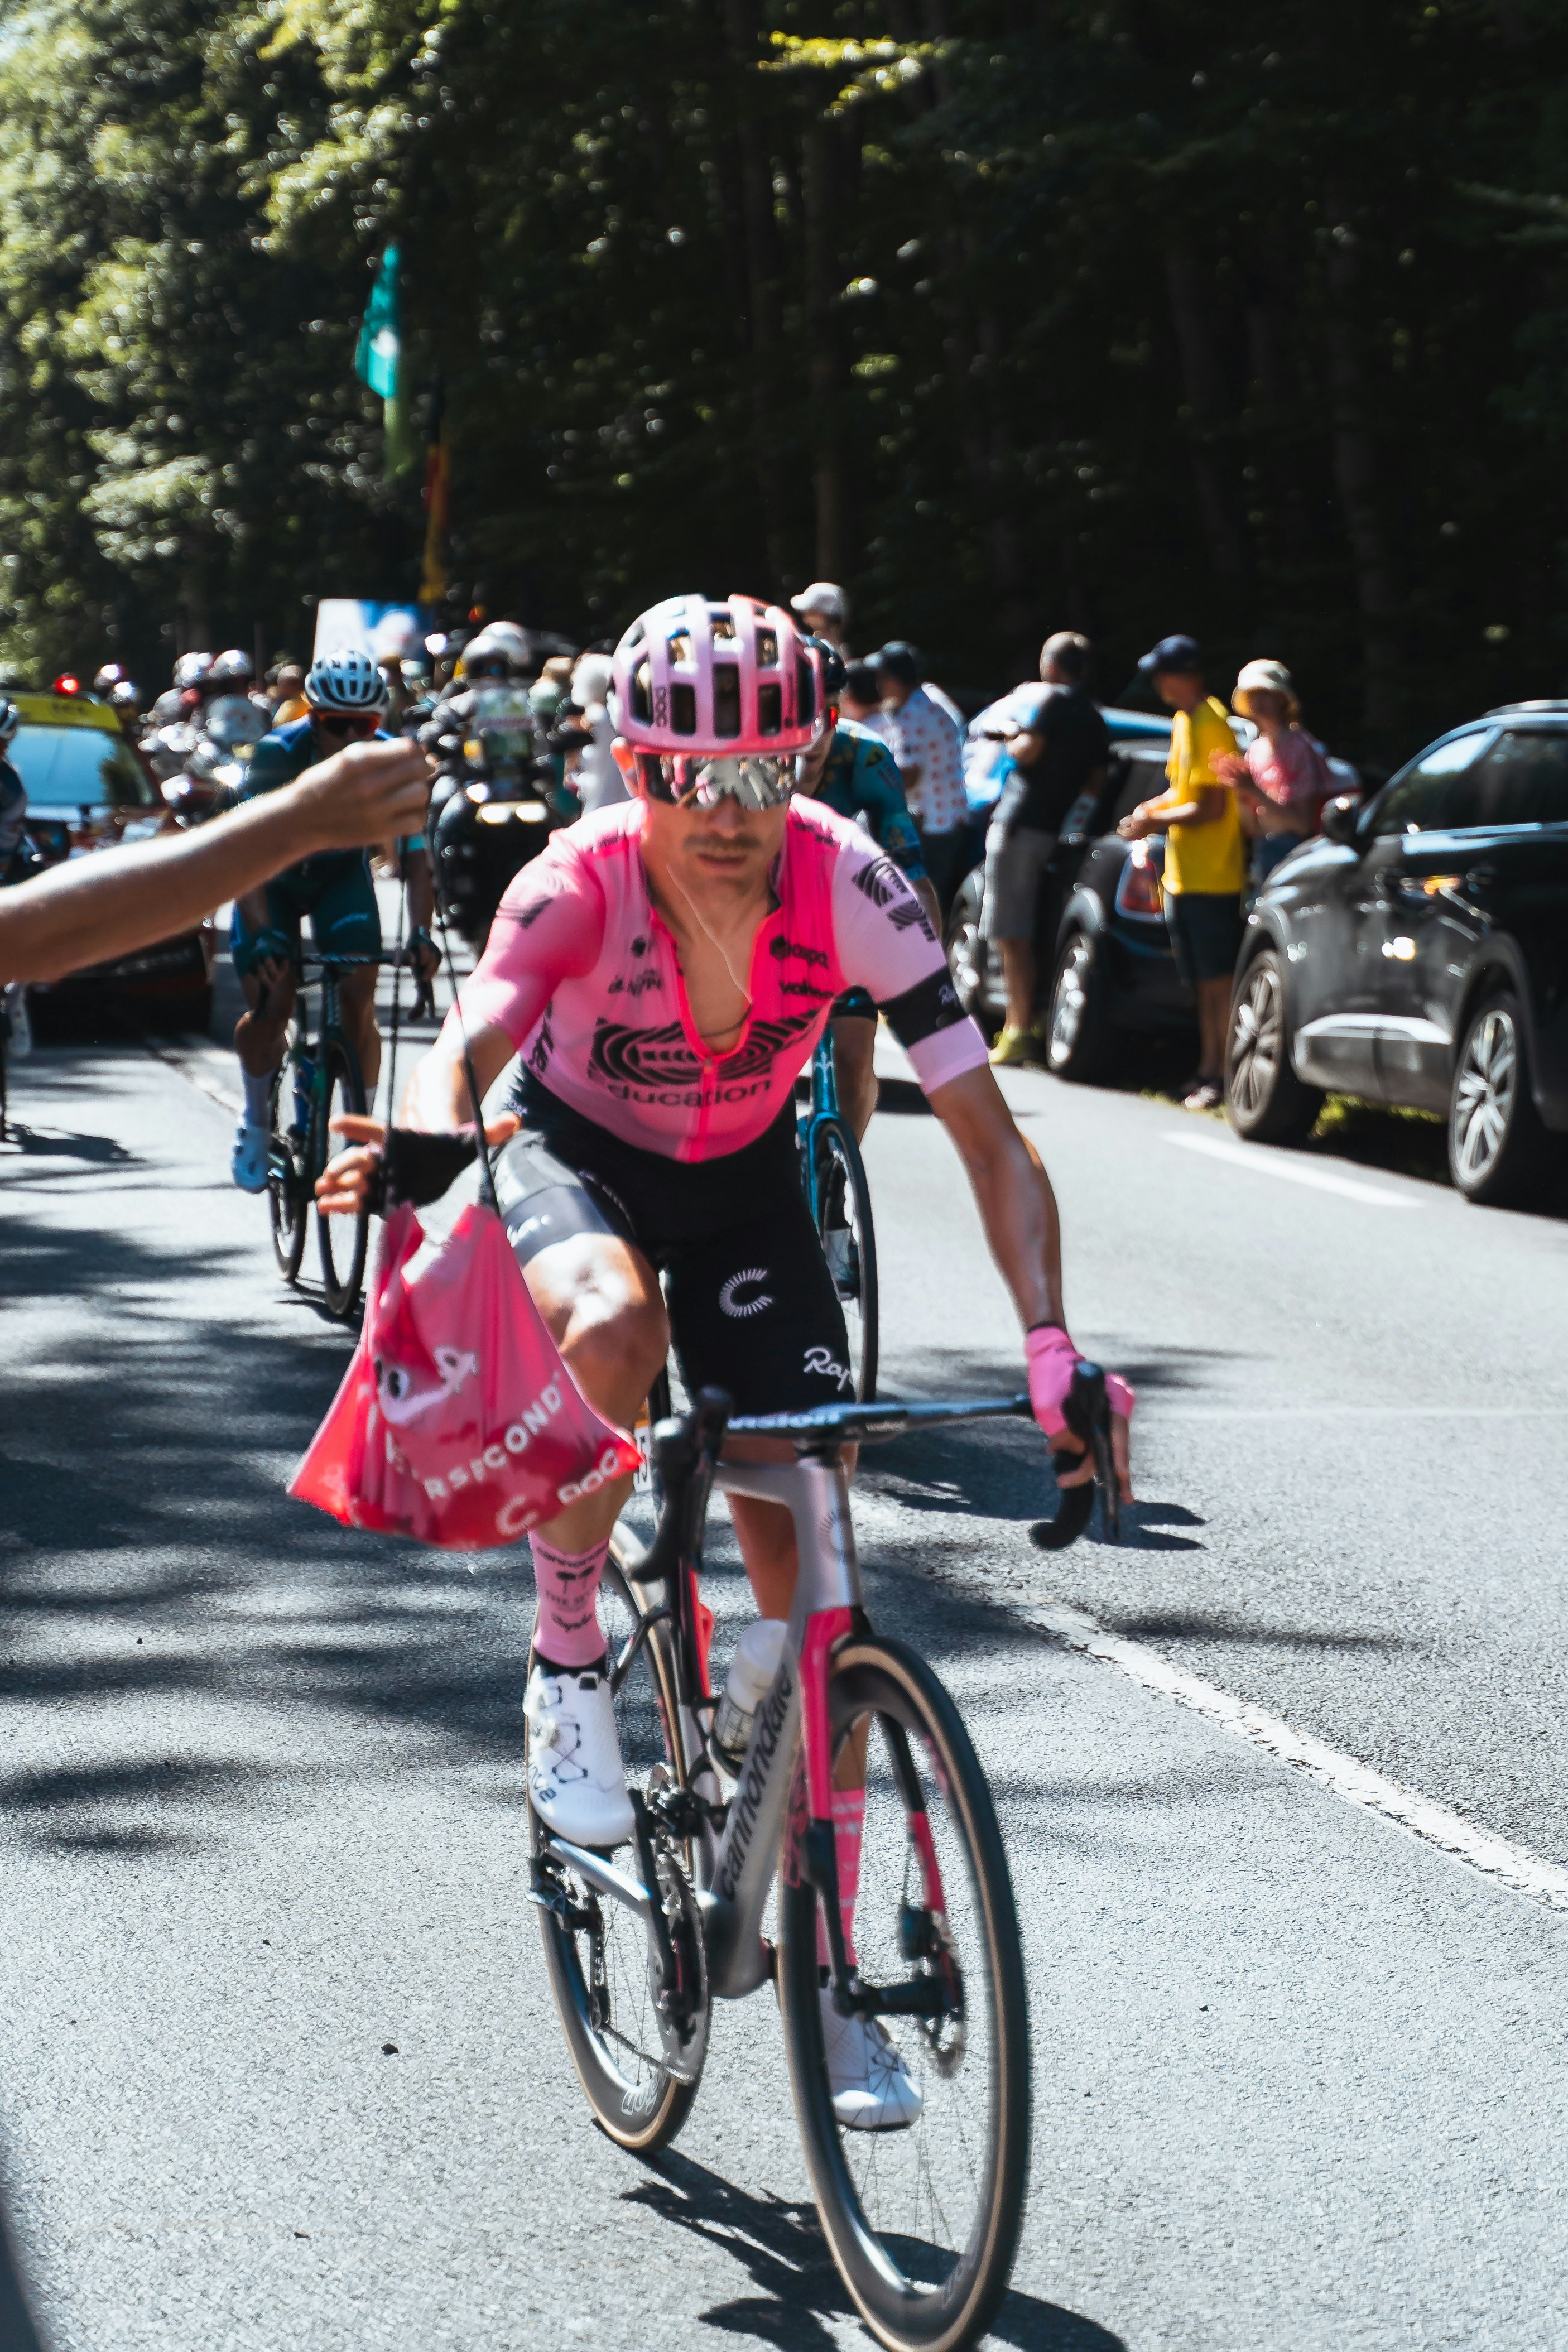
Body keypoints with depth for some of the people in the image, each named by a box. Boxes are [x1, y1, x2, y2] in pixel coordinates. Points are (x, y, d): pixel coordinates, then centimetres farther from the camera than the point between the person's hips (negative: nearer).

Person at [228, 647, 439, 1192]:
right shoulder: (277, 755, -32)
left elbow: (415, 854, -23)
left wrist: (420, 933, -38)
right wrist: (262, 936, -48)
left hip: (342, 872, 2)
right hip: (275, 874, -2)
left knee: (359, 1004, -14)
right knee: (270, 1007, -15)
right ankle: (255, 1124, 11)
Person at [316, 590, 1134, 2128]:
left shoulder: (848, 887, -27)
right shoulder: (581, 885, -30)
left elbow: (989, 1136, -27)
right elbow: (471, 1039, -46)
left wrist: (1050, 1345, -40)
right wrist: (421, 1142, -71)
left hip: (743, 1185, 2)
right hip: (576, 1159, -2)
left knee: (809, 1570, -5)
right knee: (614, 1325, -39)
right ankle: (568, 1662, -13)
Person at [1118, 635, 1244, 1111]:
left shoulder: (1210, 725, -15)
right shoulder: (1184, 721, 14)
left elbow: (1211, 808, -19)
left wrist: (1154, 822, -13)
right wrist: (1153, 808, 8)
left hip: (1211, 876, -9)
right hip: (1184, 875, 9)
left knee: (1218, 982, -7)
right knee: (1202, 982, 13)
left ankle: (1223, 1076, -5)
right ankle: (1208, 1069, 18)